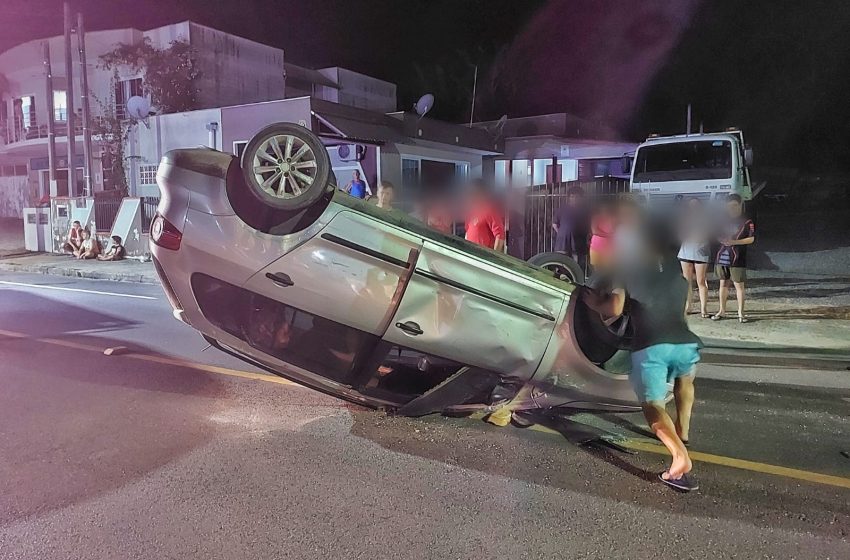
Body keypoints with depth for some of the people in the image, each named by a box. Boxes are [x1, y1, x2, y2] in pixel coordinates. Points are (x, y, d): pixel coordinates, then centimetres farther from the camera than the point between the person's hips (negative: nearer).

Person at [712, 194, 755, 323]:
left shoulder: (747, 222, -1)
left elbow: (751, 239, -6)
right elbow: (718, 235, 21)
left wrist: (734, 242, -18)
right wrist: (722, 239, -3)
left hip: (737, 259, -5)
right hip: (722, 256, 5)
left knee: (739, 285, -1)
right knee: (723, 284, 11)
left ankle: (740, 313, 6)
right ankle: (722, 311, 19)